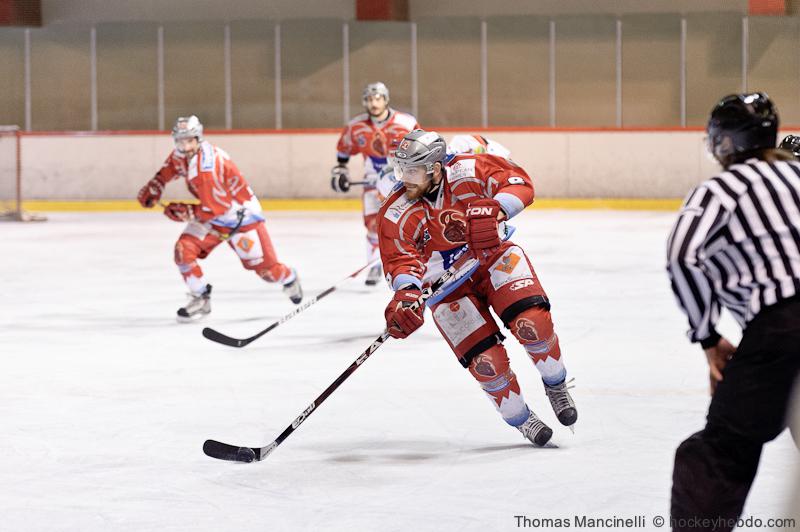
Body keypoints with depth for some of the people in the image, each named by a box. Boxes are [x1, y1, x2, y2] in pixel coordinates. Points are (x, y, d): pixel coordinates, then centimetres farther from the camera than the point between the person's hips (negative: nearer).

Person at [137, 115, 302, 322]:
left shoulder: (206, 167, -33)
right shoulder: (181, 154, -8)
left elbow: (214, 208, -29)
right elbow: (168, 169, 17)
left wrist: (185, 212, -20)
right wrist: (153, 188, 2)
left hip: (240, 213, -7)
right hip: (213, 213, 7)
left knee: (264, 266, -3)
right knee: (184, 249, -13)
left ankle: (289, 278, 32)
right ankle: (201, 300, 0)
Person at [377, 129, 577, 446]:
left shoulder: (467, 172, -19)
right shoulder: (396, 215, -17)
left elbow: (519, 183, -21)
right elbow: (400, 262, -22)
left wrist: (493, 209, -40)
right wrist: (405, 293, -43)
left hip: (495, 258, 0)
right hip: (446, 287, 0)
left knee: (531, 322, -23)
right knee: (486, 360, -12)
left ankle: (556, 387, 6)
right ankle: (521, 419, 14)